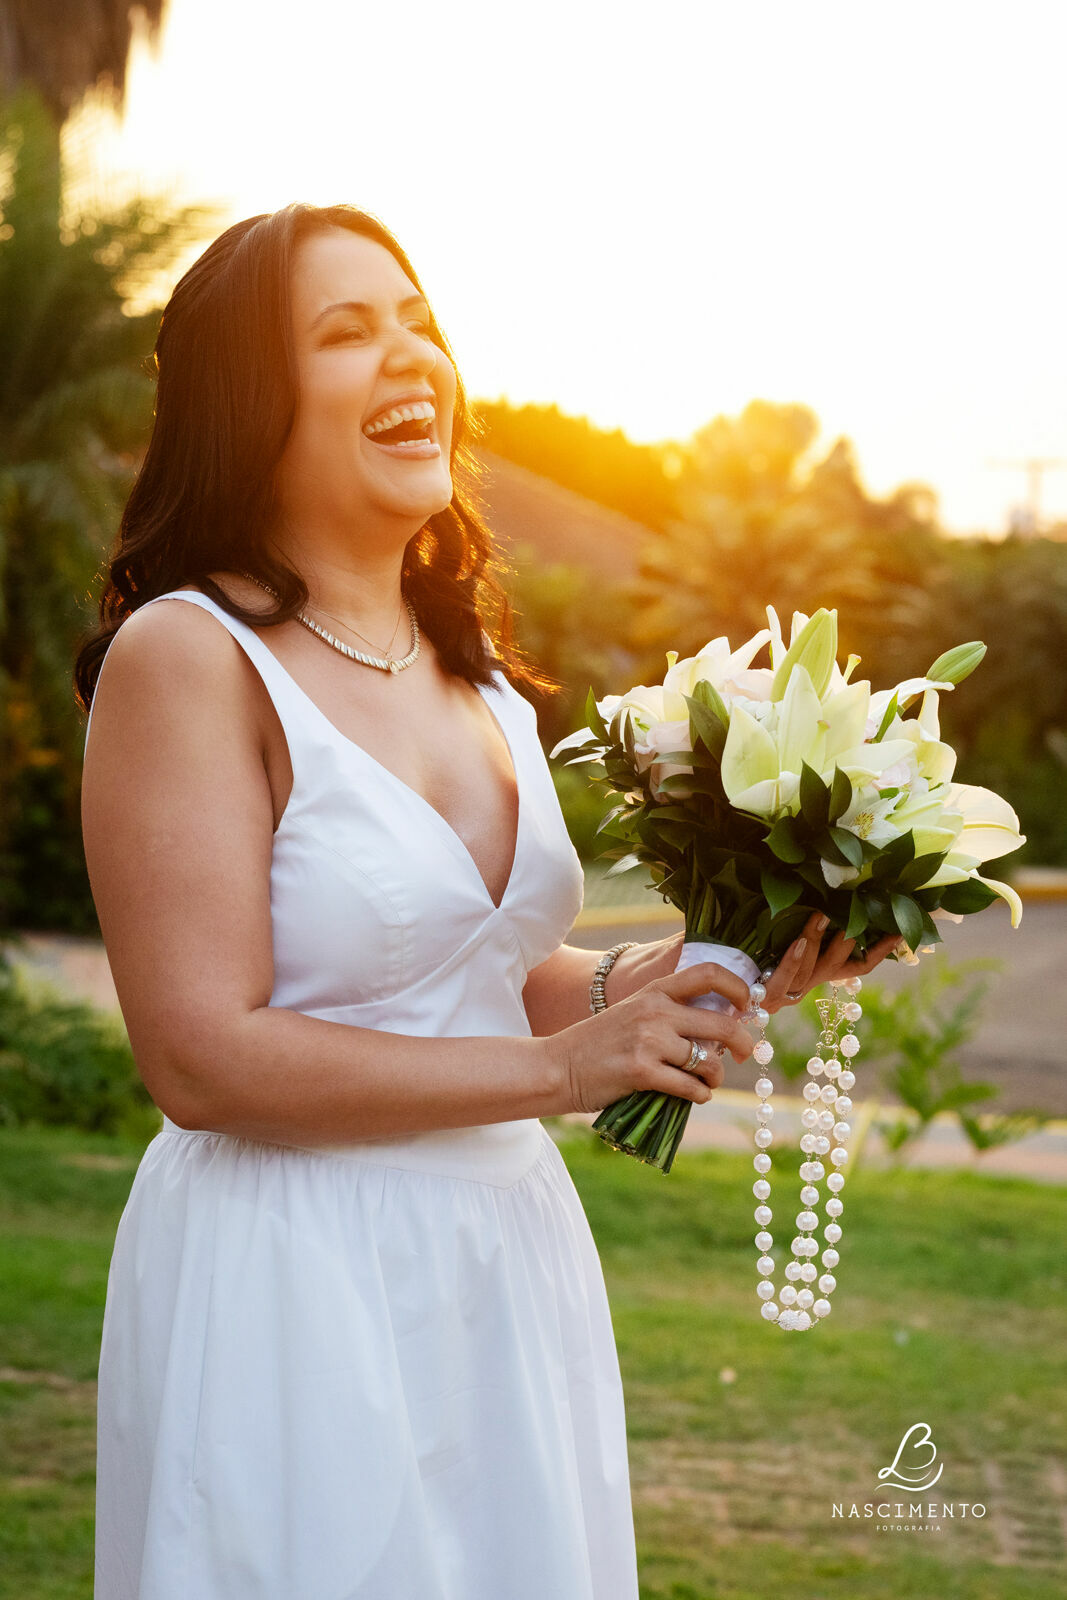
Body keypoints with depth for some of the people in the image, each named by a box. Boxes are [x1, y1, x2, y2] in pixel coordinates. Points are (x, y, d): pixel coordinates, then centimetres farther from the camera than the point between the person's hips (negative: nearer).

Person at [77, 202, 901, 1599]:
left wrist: (710, 963, 2)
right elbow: (204, 1058, -20)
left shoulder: (476, 670, 9)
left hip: (511, 1254, 7)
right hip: (295, 1285, -7)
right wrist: (561, 1069, -18)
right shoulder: (185, 656, -14)